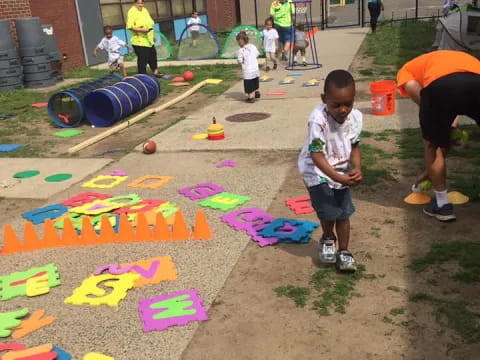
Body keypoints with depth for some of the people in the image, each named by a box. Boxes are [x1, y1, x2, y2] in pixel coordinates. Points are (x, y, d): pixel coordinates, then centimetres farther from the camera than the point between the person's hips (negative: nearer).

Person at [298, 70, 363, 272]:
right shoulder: (318, 119, -30)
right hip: (317, 172, -4)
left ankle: (344, 251, 25)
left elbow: (354, 147, -3)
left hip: (341, 171, 5)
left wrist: (356, 168, -22)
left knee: (344, 213, 6)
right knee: (329, 212, -9)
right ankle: (327, 239, 25)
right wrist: (337, 177, -36)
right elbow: (316, 155, -28)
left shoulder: (356, 117, -13)